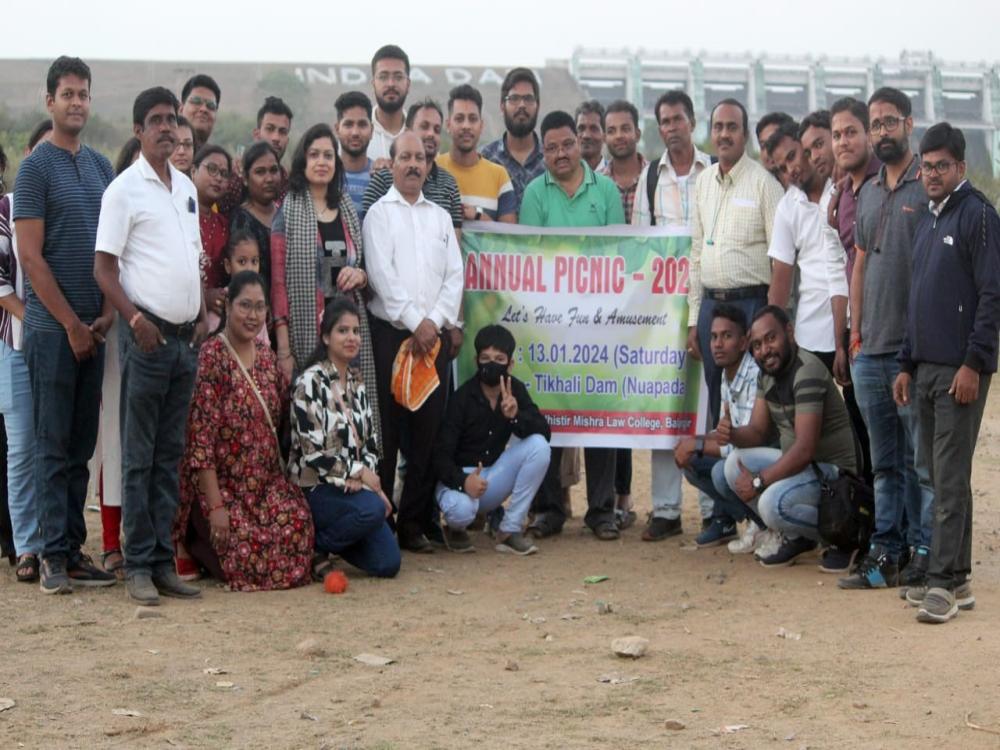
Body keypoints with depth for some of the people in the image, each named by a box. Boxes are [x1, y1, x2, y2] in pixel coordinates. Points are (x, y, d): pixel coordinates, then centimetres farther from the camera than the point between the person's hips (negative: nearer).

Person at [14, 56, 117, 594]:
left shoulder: (101, 166, 12)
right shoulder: (36, 167, -6)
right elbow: (30, 256, -10)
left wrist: (107, 314, 1)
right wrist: (72, 324, -11)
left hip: (94, 326, 6)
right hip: (52, 327, -6)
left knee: (82, 445, 8)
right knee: (54, 444, -3)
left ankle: (74, 549, 13)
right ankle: (54, 555, 1)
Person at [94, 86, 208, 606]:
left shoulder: (187, 188, 15)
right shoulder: (124, 190, -5)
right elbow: (103, 268, -8)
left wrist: (202, 313, 8)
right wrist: (134, 318, -19)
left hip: (187, 336, 6)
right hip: (147, 335, -6)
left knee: (171, 455, 9)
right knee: (139, 456, -2)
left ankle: (164, 561, 13)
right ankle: (138, 566, 1)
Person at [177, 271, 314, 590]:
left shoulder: (266, 354, 8)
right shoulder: (211, 356, -14)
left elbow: (280, 418, 16)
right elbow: (201, 435, -18)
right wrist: (215, 506, -22)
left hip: (267, 481, 7)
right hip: (221, 483, -7)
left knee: (298, 521, -17)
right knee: (248, 556, -20)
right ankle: (193, 542, 10)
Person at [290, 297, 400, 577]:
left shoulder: (356, 382, 12)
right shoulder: (310, 382, -12)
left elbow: (370, 441, 13)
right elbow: (313, 450, -18)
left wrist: (369, 478, -5)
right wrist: (359, 473, -13)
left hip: (355, 487, 7)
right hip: (316, 488, -7)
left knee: (388, 563, -6)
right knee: (373, 509, -35)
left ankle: (330, 537, 19)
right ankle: (311, 547, -12)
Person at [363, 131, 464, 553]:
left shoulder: (440, 217, 16)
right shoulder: (379, 213, 4)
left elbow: (454, 276, 9)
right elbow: (382, 275, -7)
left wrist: (435, 321, -5)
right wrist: (414, 323, -12)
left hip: (434, 334, 4)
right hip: (391, 332, -4)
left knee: (428, 430, 2)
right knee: (386, 430, -4)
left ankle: (415, 522, 8)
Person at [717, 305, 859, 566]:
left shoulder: (807, 371, -22)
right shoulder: (767, 373, 8)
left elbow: (805, 449, -27)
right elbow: (757, 432, 9)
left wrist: (759, 481, -21)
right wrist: (731, 434, -14)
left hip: (833, 470, -10)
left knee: (772, 503, -31)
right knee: (735, 464, -3)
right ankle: (794, 535, 4)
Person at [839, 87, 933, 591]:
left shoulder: (930, 187, -6)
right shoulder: (868, 193, 16)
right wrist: (855, 333, 12)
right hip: (871, 352, 7)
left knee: (923, 460, -2)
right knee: (885, 462, 12)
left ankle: (927, 554, 3)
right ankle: (886, 553, 17)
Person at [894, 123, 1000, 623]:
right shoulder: (927, 223, 18)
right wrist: (907, 365, 19)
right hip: (926, 369, 8)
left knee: (950, 478, -9)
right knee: (939, 475, 10)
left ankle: (943, 583, -9)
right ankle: (956, 579, 15)